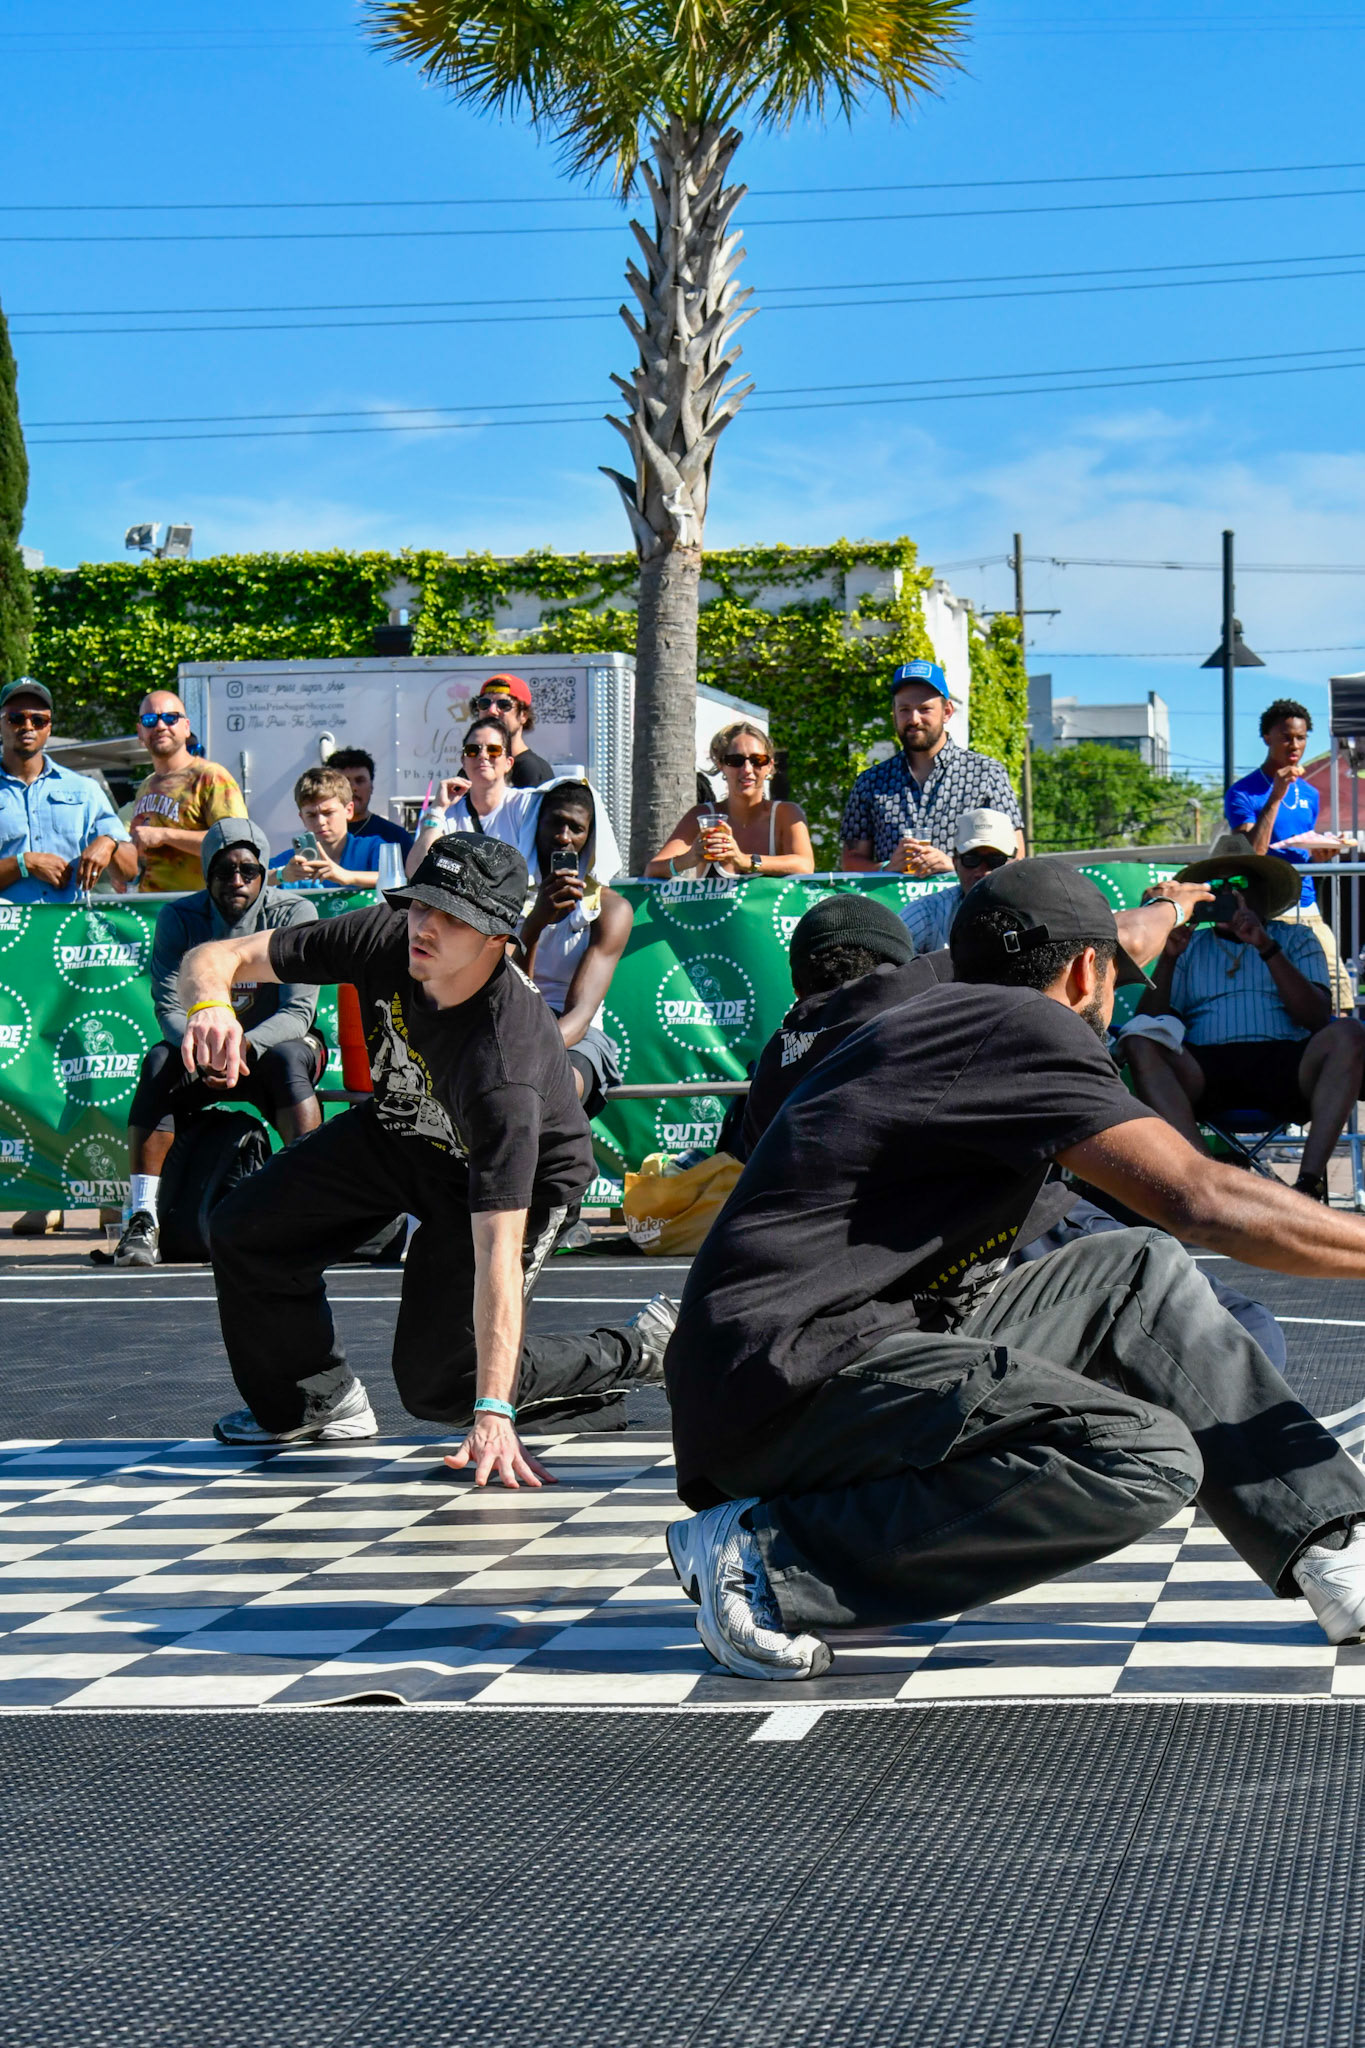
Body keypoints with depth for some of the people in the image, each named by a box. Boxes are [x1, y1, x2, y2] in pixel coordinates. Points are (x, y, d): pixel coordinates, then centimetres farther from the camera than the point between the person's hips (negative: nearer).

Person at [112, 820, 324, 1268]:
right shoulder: (180, 919, -7)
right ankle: (142, 1220, -33)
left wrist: (245, 1046, -38)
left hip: (271, 1043, -2)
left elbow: (297, 1011, -19)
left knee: (287, 1060, -35)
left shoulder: (293, 914, -13)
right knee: (158, 1063, -29)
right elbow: (169, 1008, -14)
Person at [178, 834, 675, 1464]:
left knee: (437, 1385, -8)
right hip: (397, 1129, 6)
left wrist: (493, 1415, -49)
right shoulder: (384, 939, -27)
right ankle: (321, 1403, 20)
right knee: (244, 1231, -4)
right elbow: (216, 957, -20)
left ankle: (638, 1351, 12)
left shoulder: (502, 1066, -42)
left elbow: (497, 1251, -45)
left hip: (510, 1182, -6)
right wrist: (210, 1006, -46)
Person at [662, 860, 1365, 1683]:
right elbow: (1201, 1198, -15)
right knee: (1149, 1463, -24)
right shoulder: (1025, 1025, -8)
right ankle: (772, 1554, -17)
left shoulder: (947, 1018, 22)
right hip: (789, 1377, -11)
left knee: (1142, 1274, 15)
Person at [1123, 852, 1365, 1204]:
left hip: (1285, 1069, -1)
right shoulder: (1190, 946, 25)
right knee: (1140, 1042, -28)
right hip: (1206, 1070, 1)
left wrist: (1267, 947, -8)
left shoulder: (1296, 938, 21)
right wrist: (1168, 958, -1)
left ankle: (1309, 1182, -41)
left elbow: (1316, 1017, 2)